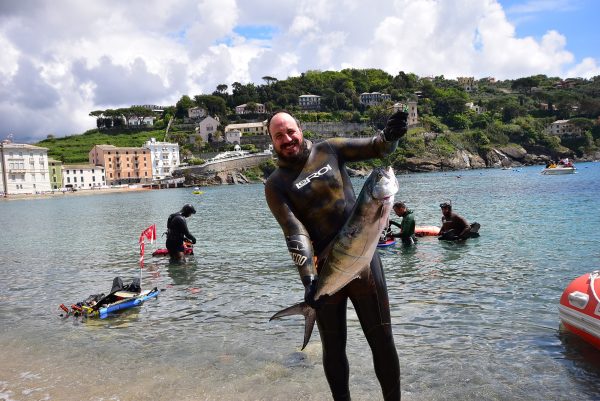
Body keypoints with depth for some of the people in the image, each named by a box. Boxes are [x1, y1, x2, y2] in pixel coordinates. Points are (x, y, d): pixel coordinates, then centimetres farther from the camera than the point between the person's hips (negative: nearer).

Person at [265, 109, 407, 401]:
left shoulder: (329, 150, 6)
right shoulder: (275, 185, -1)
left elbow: (377, 148, 7)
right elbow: (294, 232, -13)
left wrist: (390, 135, -16)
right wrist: (308, 278, -22)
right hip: (324, 270, -1)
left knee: (382, 340, 6)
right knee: (333, 347, 13)